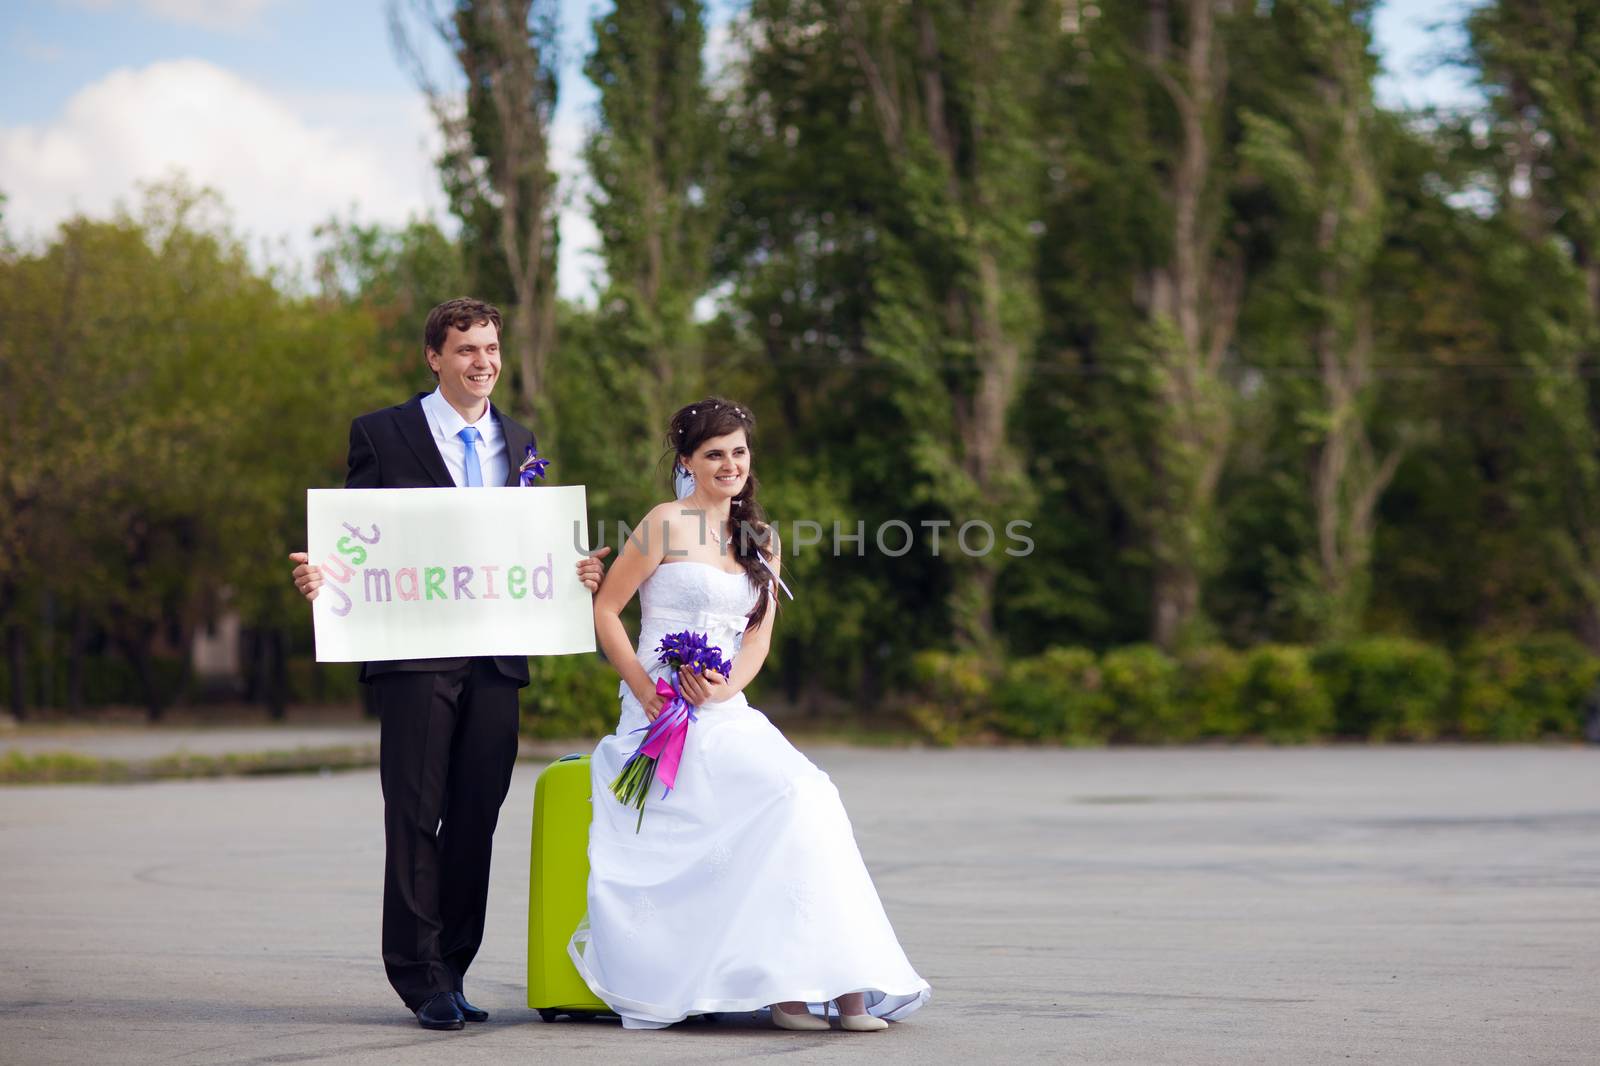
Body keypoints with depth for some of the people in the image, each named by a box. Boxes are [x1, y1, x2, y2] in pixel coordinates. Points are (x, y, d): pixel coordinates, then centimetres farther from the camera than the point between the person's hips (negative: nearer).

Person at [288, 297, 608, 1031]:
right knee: (416, 816, -2)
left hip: (495, 661, 4)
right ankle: (421, 978, 3)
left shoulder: (518, 442, 16)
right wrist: (316, 576, -20)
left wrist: (577, 574, -2)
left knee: (476, 819, 7)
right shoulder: (382, 434, 2)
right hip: (416, 657, -4)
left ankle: (451, 972, 15)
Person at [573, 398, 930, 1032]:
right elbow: (605, 610, -2)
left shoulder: (761, 540, 18)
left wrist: (726, 688, -9)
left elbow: (759, 635, 12)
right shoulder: (669, 524, -1)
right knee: (792, 792, -26)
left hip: (727, 711, 5)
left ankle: (840, 983, -26)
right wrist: (643, 689, -13)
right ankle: (785, 982, -25)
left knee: (808, 794, -22)